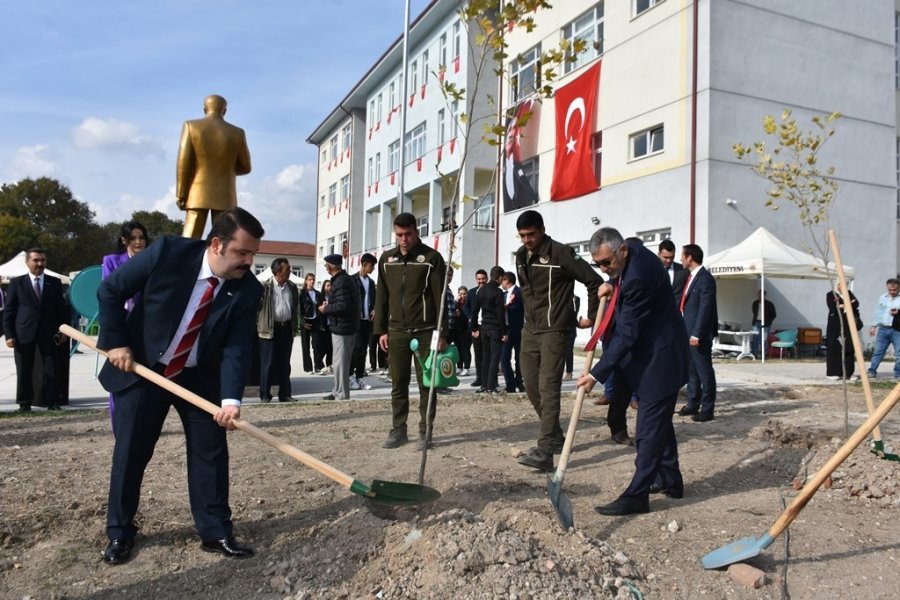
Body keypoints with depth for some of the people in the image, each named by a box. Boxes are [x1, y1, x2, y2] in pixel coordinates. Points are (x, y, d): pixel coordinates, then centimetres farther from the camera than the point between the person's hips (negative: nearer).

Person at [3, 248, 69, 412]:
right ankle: (25, 402, 16)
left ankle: (52, 401, 9)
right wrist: (9, 335, -4)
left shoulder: (54, 283, 6)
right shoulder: (17, 283, 3)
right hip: (24, 333, 0)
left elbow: (61, 308, 8)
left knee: (51, 369, 2)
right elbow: (8, 311, 3)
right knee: (24, 370, 5)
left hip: (48, 333, 1)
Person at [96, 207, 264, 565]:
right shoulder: (168, 252, -22)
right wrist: (116, 343, -13)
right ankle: (120, 532, 26)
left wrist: (231, 399, -32)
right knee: (130, 452, 7)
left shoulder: (248, 290, -16)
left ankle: (216, 532, 14)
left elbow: (237, 348, -19)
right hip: (142, 368, -1)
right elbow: (110, 290, -10)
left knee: (211, 451, 1)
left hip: (199, 377, 2)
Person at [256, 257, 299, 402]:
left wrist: (294, 327, 13)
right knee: (268, 363, 0)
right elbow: (256, 307, -4)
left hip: (287, 328, 5)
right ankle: (265, 395, 9)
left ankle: (285, 394, 18)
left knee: (285, 363, 11)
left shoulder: (292, 287, 9)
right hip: (270, 329, -5)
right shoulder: (265, 287, -9)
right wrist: (260, 325, -2)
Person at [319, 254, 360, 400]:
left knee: (340, 362, -2)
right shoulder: (348, 278, 13)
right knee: (340, 362, 18)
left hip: (342, 328, -10)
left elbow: (343, 306, -28)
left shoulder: (340, 282, -19)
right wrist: (329, 303, 8)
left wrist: (326, 309, -13)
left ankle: (341, 394, 6)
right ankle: (338, 391, 28)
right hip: (348, 326, 10)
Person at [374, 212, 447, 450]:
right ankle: (398, 430, 18)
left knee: (426, 383, 3)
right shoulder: (387, 259, 9)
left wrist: (441, 333, -10)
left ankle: (425, 432, 13)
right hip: (396, 331, 4)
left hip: (425, 331, -3)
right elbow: (381, 297, 12)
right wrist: (381, 330, 6)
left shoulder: (431, 258, -3)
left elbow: (440, 297, -5)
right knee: (398, 384, 8)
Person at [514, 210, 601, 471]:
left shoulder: (561, 253, -13)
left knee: (548, 388, -12)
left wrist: (591, 317, -7)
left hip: (554, 331, -8)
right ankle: (555, 437, 28)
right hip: (530, 330, 8)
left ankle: (544, 451, -13)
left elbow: (594, 281, -12)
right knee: (531, 386, 11)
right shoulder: (521, 256, 10)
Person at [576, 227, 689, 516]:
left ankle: (636, 495, -3)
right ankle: (670, 480, 33)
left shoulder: (638, 278, -30)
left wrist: (597, 374, -27)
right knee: (659, 420, 19)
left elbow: (626, 334, -28)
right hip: (652, 353, 11)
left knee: (649, 429, -7)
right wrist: (612, 285, 3)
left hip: (660, 358, -11)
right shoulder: (632, 252, 0)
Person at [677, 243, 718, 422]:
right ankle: (693, 403, 25)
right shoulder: (691, 276, 13)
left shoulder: (705, 279, -15)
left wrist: (697, 333, -22)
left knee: (704, 370, -1)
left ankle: (707, 408, 5)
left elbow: (705, 308, -19)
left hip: (699, 334, -9)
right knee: (691, 369, 15)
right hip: (688, 332, 9)